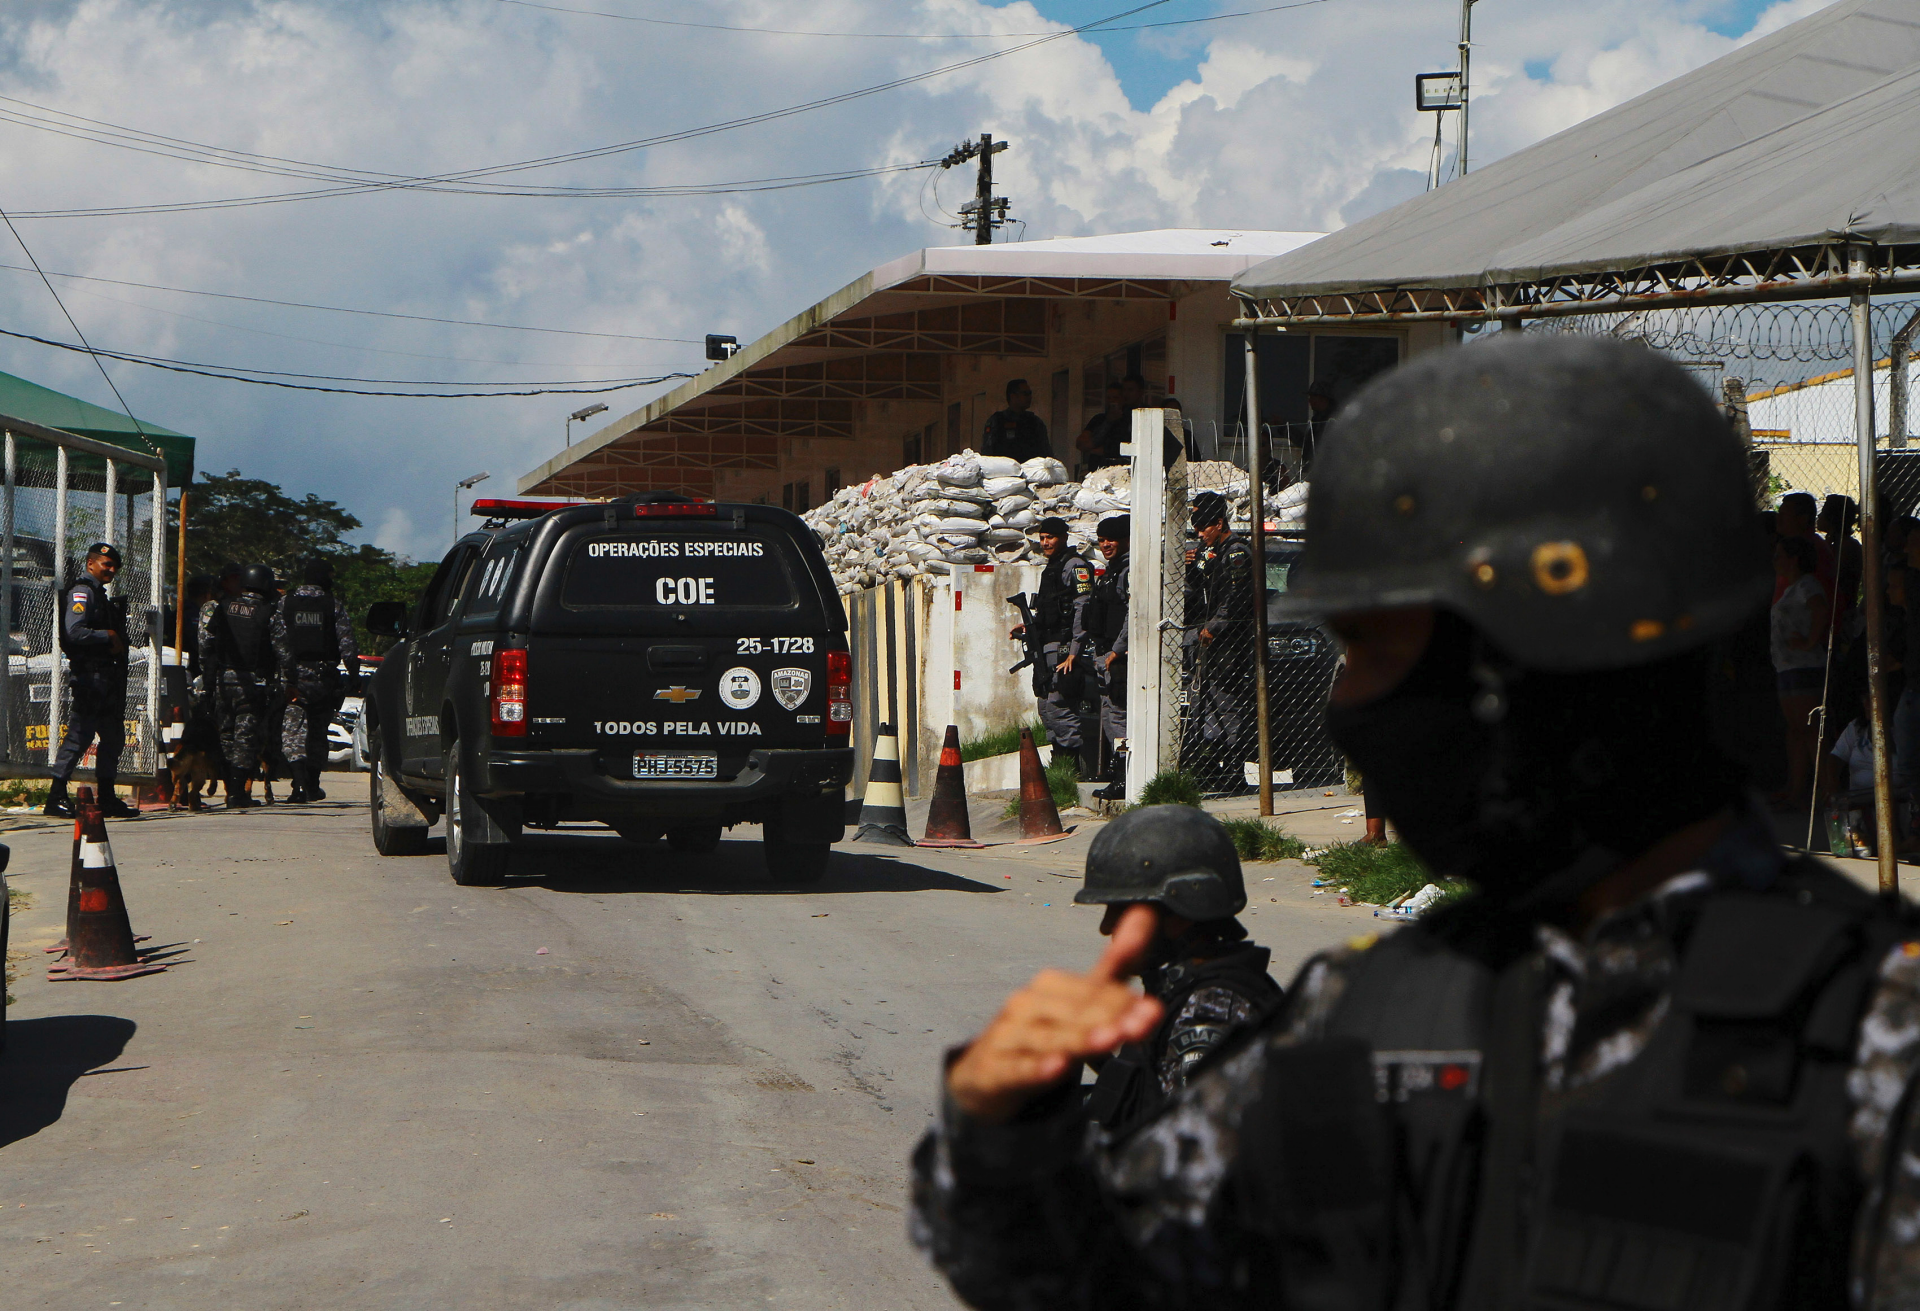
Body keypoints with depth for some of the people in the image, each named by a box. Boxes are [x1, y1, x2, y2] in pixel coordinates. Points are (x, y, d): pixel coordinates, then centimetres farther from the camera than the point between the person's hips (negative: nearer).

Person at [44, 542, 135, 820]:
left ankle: (107, 798, 15)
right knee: (79, 733, -11)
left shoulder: (102, 595, 23)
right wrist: (108, 638, -13)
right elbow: (74, 632, -21)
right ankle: (56, 796, -9)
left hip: (108, 675, 10)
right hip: (88, 674, -10)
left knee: (113, 735, 10)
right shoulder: (82, 593, -8)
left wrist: (117, 641, 2)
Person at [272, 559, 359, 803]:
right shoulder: (333, 604, 1)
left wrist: (287, 676, -3)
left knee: (293, 732, -4)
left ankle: (300, 783, -22)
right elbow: (347, 645, -5)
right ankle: (312, 786, 20)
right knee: (318, 731, 15)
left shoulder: (285, 603, 3)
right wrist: (354, 678, -2)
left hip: (295, 676, -1)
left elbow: (278, 642, -4)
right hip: (324, 677, 1)